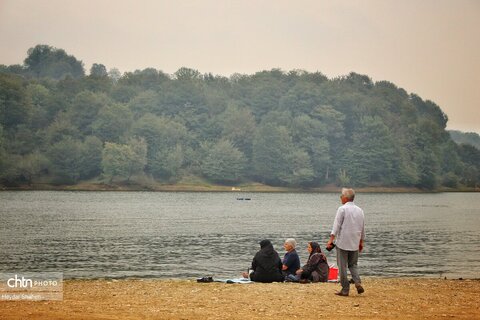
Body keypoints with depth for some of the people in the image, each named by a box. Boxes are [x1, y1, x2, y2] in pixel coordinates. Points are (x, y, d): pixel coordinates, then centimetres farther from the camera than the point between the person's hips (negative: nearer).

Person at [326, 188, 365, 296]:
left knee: (342, 266, 2)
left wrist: (331, 239, -13)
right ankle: (358, 282, -8)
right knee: (353, 265, 15)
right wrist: (361, 242, 25)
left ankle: (345, 289, 1)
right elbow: (362, 228, 16)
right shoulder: (359, 210, 10)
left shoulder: (342, 209, -8)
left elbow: (336, 225, -13)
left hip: (342, 242, -5)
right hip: (355, 244, 5)